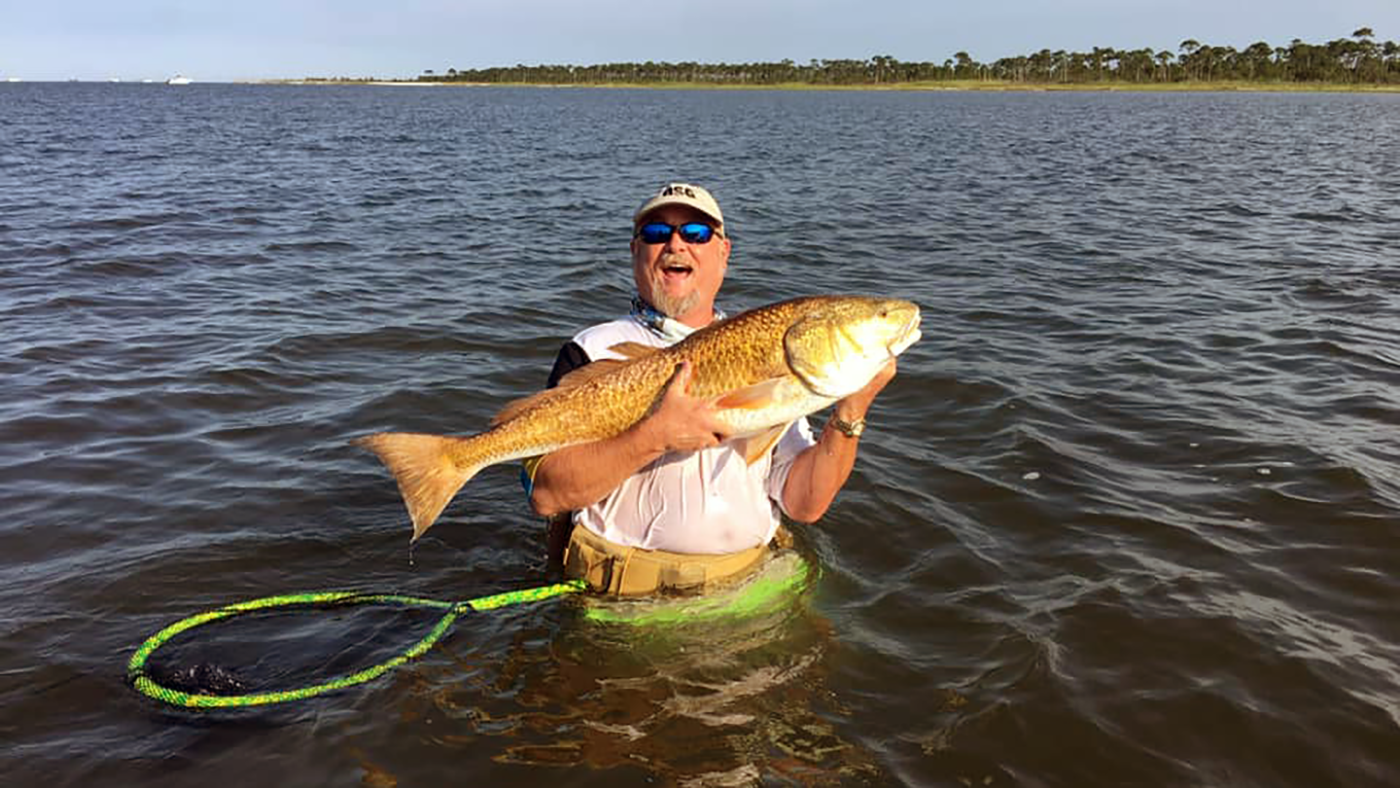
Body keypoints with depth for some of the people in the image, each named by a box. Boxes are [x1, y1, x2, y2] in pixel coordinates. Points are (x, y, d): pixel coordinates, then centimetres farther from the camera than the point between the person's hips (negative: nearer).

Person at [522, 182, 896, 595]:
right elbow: (546, 494, -12)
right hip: (630, 590, -3)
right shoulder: (594, 352, 1)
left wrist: (852, 411, -7)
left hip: (750, 582, 3)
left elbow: (803, 504, 5)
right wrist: (654, 436, -21)